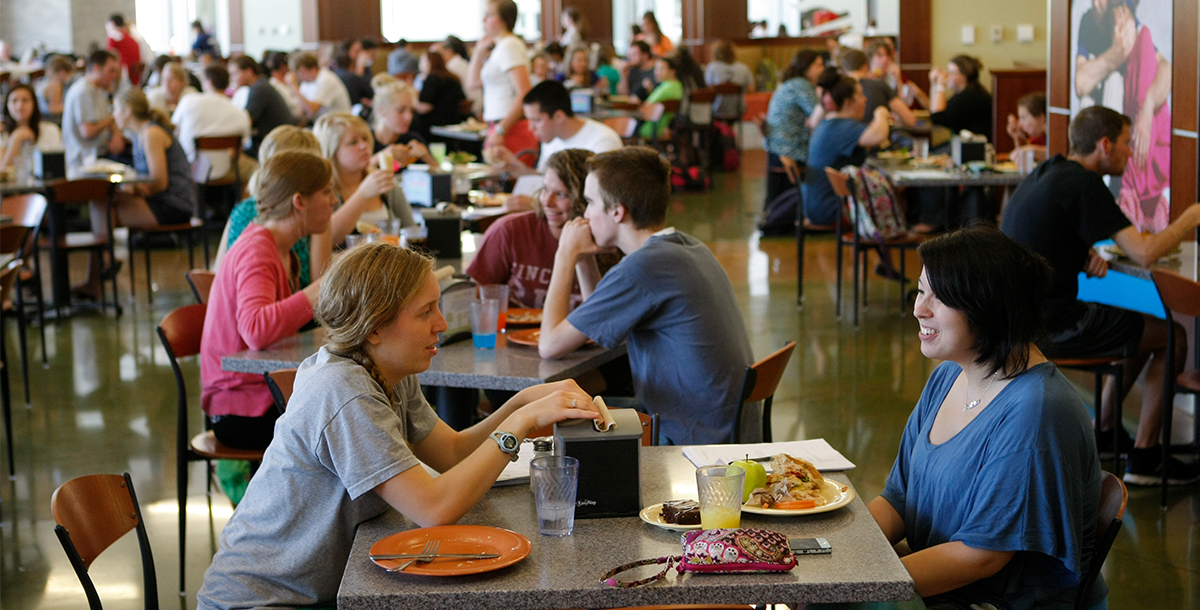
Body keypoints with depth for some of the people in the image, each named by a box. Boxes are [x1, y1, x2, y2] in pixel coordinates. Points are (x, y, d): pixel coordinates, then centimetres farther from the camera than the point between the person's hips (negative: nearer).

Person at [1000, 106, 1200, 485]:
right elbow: (1145, 254, -21)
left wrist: (1084, 255, 6)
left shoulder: (1046, 173, 11)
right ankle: (1144, 459, 6)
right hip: (1051, 329, -10)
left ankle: (1104, 432, 30)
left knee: (1146, 326, 25)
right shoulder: (1083, 184, -18)